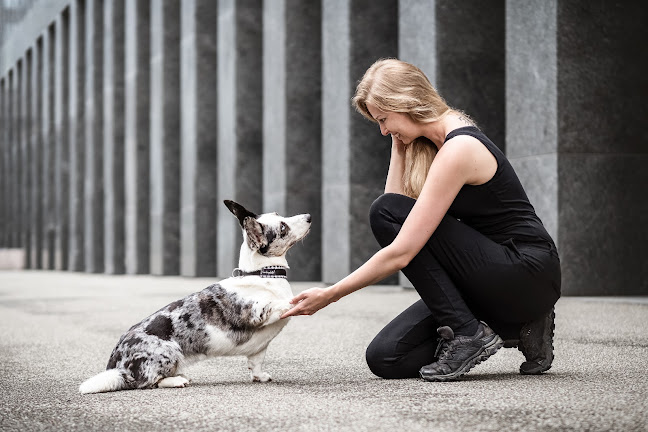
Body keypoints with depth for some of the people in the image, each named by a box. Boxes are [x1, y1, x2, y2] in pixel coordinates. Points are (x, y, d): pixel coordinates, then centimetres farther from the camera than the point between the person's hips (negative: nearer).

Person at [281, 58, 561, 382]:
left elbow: (401, 253, -23)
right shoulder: (432, 142, 9)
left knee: (386, 213, -17)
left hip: (530, 275, -9)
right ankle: (516, 328, 7)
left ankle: (468, 333, -13)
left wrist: (328, 295, -18)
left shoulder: (459, 149, -21)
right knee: (386, 358, -3)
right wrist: (398, 146, 2)